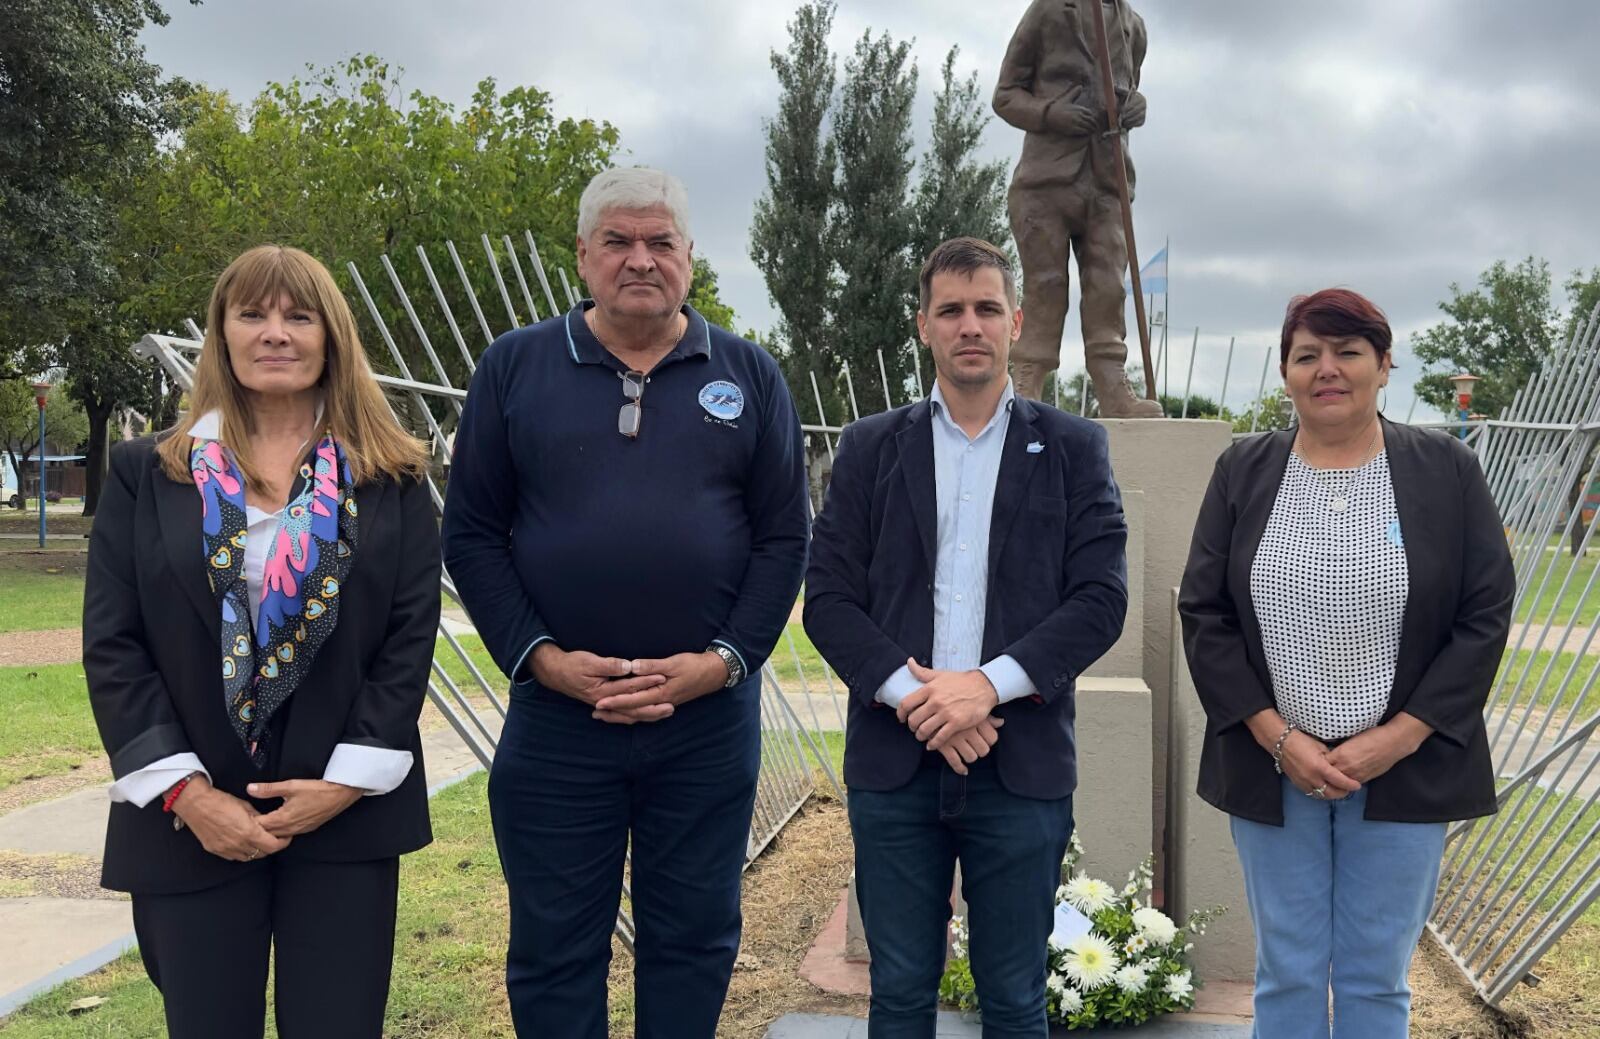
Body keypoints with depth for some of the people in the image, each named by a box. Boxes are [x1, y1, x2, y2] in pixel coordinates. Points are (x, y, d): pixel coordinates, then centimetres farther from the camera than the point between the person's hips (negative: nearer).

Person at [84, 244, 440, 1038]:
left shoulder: (391, 477, 4)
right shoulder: (146, 473, 5)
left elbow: (412, 632, -1)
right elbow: (112, 645, 0)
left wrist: (349, 781, -10)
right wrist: (183, 792, -10)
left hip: (346, 812, 0)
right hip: (189, 820, 1)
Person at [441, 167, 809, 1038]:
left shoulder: (749, 376, 5)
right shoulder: (514, 367, 3)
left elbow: (783, 538, 2)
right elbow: (472, 533, 1)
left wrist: (725, 659, -10)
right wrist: (539, 657, -10)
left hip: (711, 719, 1)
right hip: (554, 715, 0)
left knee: (694, 941, 14)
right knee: (553, 950, 11)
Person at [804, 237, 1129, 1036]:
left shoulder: (1074, 448, 5)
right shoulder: (870, 447, 7)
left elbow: (1101, 598, -3)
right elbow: (828, 597, 1)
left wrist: (990, 684, -16)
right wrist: (912, 694, -13)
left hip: (1023, 762, -1)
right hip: (893, 761, 1)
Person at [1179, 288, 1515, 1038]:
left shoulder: (1447, 470, 0)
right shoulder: (1242, 472, 3)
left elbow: (1484, 616, -2)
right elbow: (1203, 613, 0)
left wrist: (1397, 740, -10)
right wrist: (1278, 737, -9)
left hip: (1404, 768, -1)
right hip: (1272, 766, 1)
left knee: (1376, 978, 8)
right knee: (1286, 974, 10)